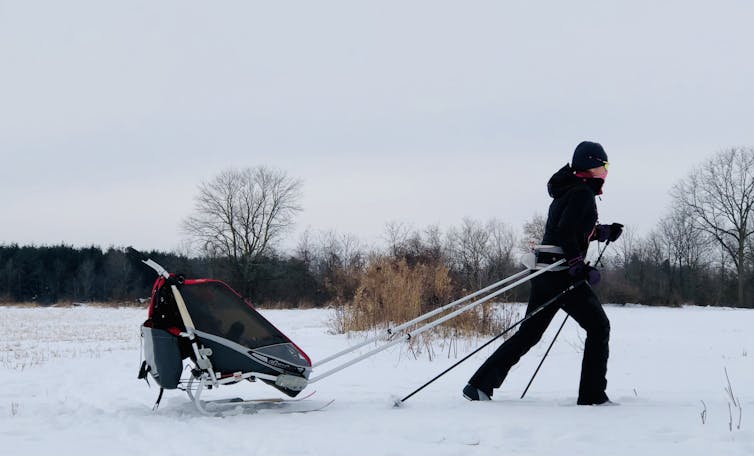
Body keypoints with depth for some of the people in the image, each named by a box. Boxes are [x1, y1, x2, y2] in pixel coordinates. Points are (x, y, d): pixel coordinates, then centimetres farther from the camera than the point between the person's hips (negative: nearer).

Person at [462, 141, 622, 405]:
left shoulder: (568, 190, 21)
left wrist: (604, 232, 24)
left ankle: (480, 385, 5)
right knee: (598, 327, 2)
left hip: (545, 272, 9)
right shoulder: (583, 192, -10)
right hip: (562, 273, -9)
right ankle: (592, 395, 0)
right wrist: (580, 266, -21)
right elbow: (565, 232, -21)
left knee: (529, 333, 10)